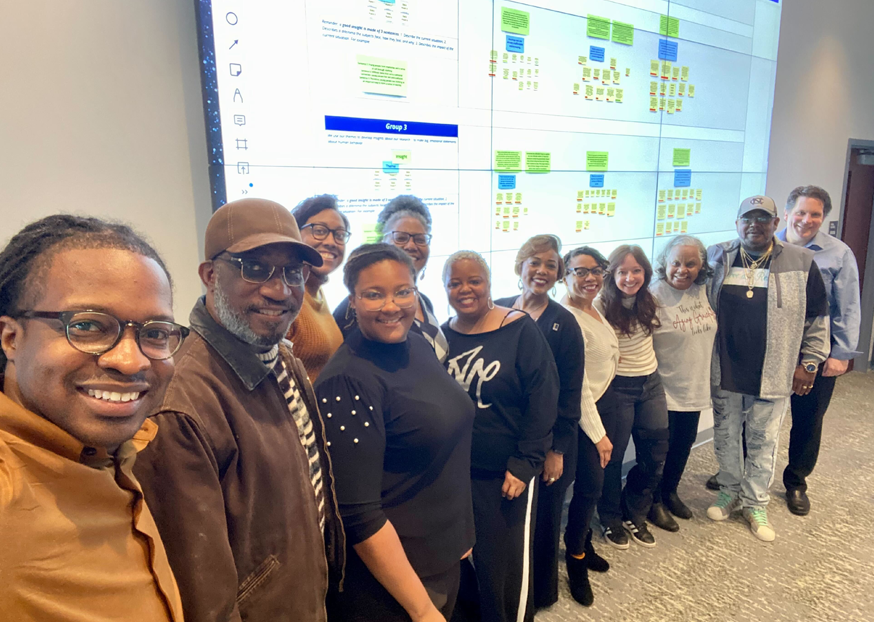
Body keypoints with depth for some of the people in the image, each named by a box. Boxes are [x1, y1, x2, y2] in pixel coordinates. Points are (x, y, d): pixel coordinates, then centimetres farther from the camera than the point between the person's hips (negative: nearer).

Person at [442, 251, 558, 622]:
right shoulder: (442, 336, 1)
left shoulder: (520, 330, -10)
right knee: (468, 557, 15)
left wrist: (525, 464, -15)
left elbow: (543, 400, -12)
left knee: (510, 561, 10)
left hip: (508, 471, -3)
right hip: (456, 470, 3)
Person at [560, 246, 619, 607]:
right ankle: (575, 559, 24)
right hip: (584, 414, -8)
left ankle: (583, 542, 38)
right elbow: (577, 385, -21)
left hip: (605, 404, 8)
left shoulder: (595, 310, 4)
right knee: (590, 485, 2)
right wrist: (598, 434, -15)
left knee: (593, 482, 17)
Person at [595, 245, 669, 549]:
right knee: (612, 457, 6)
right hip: (619, 388, -6)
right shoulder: (601, 307, -17)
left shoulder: (648, 301, 2)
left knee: (655, 455, 10)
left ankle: (634, 515, 33)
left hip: (651, 383, 6)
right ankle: (611, 520, 30)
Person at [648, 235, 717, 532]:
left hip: (695, 387, 7)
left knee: (684, 444, 20)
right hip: (664, 390, -7)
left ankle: (670, 492, 42)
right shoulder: (654, 296, -20)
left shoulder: (703, 290, 0)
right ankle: (654, 503, 28)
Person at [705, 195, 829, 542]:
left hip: (773, 375, -1)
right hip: (725, 372, 2)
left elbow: (817, 317, 3)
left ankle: (755, 504, 28)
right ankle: (730, 492, 35)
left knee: (763, 442, 10)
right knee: (725, 437, 14)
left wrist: (809, 362, 2)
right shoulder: (717, 259, 1)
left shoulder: (801, 263, -3)